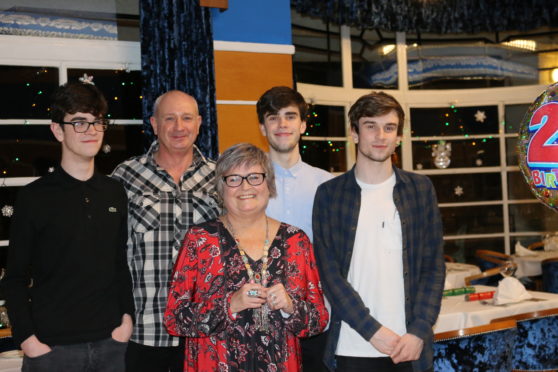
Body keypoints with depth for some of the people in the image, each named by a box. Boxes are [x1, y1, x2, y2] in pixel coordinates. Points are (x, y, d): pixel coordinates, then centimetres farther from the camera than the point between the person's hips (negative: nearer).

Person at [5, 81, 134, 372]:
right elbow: (16, 279, -3)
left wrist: (126, 317, 3)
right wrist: (27, 339, -9)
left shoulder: (115, 193, 6)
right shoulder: (34, 197, -5)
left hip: (110, 341, 3)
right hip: (52, 346, -3)